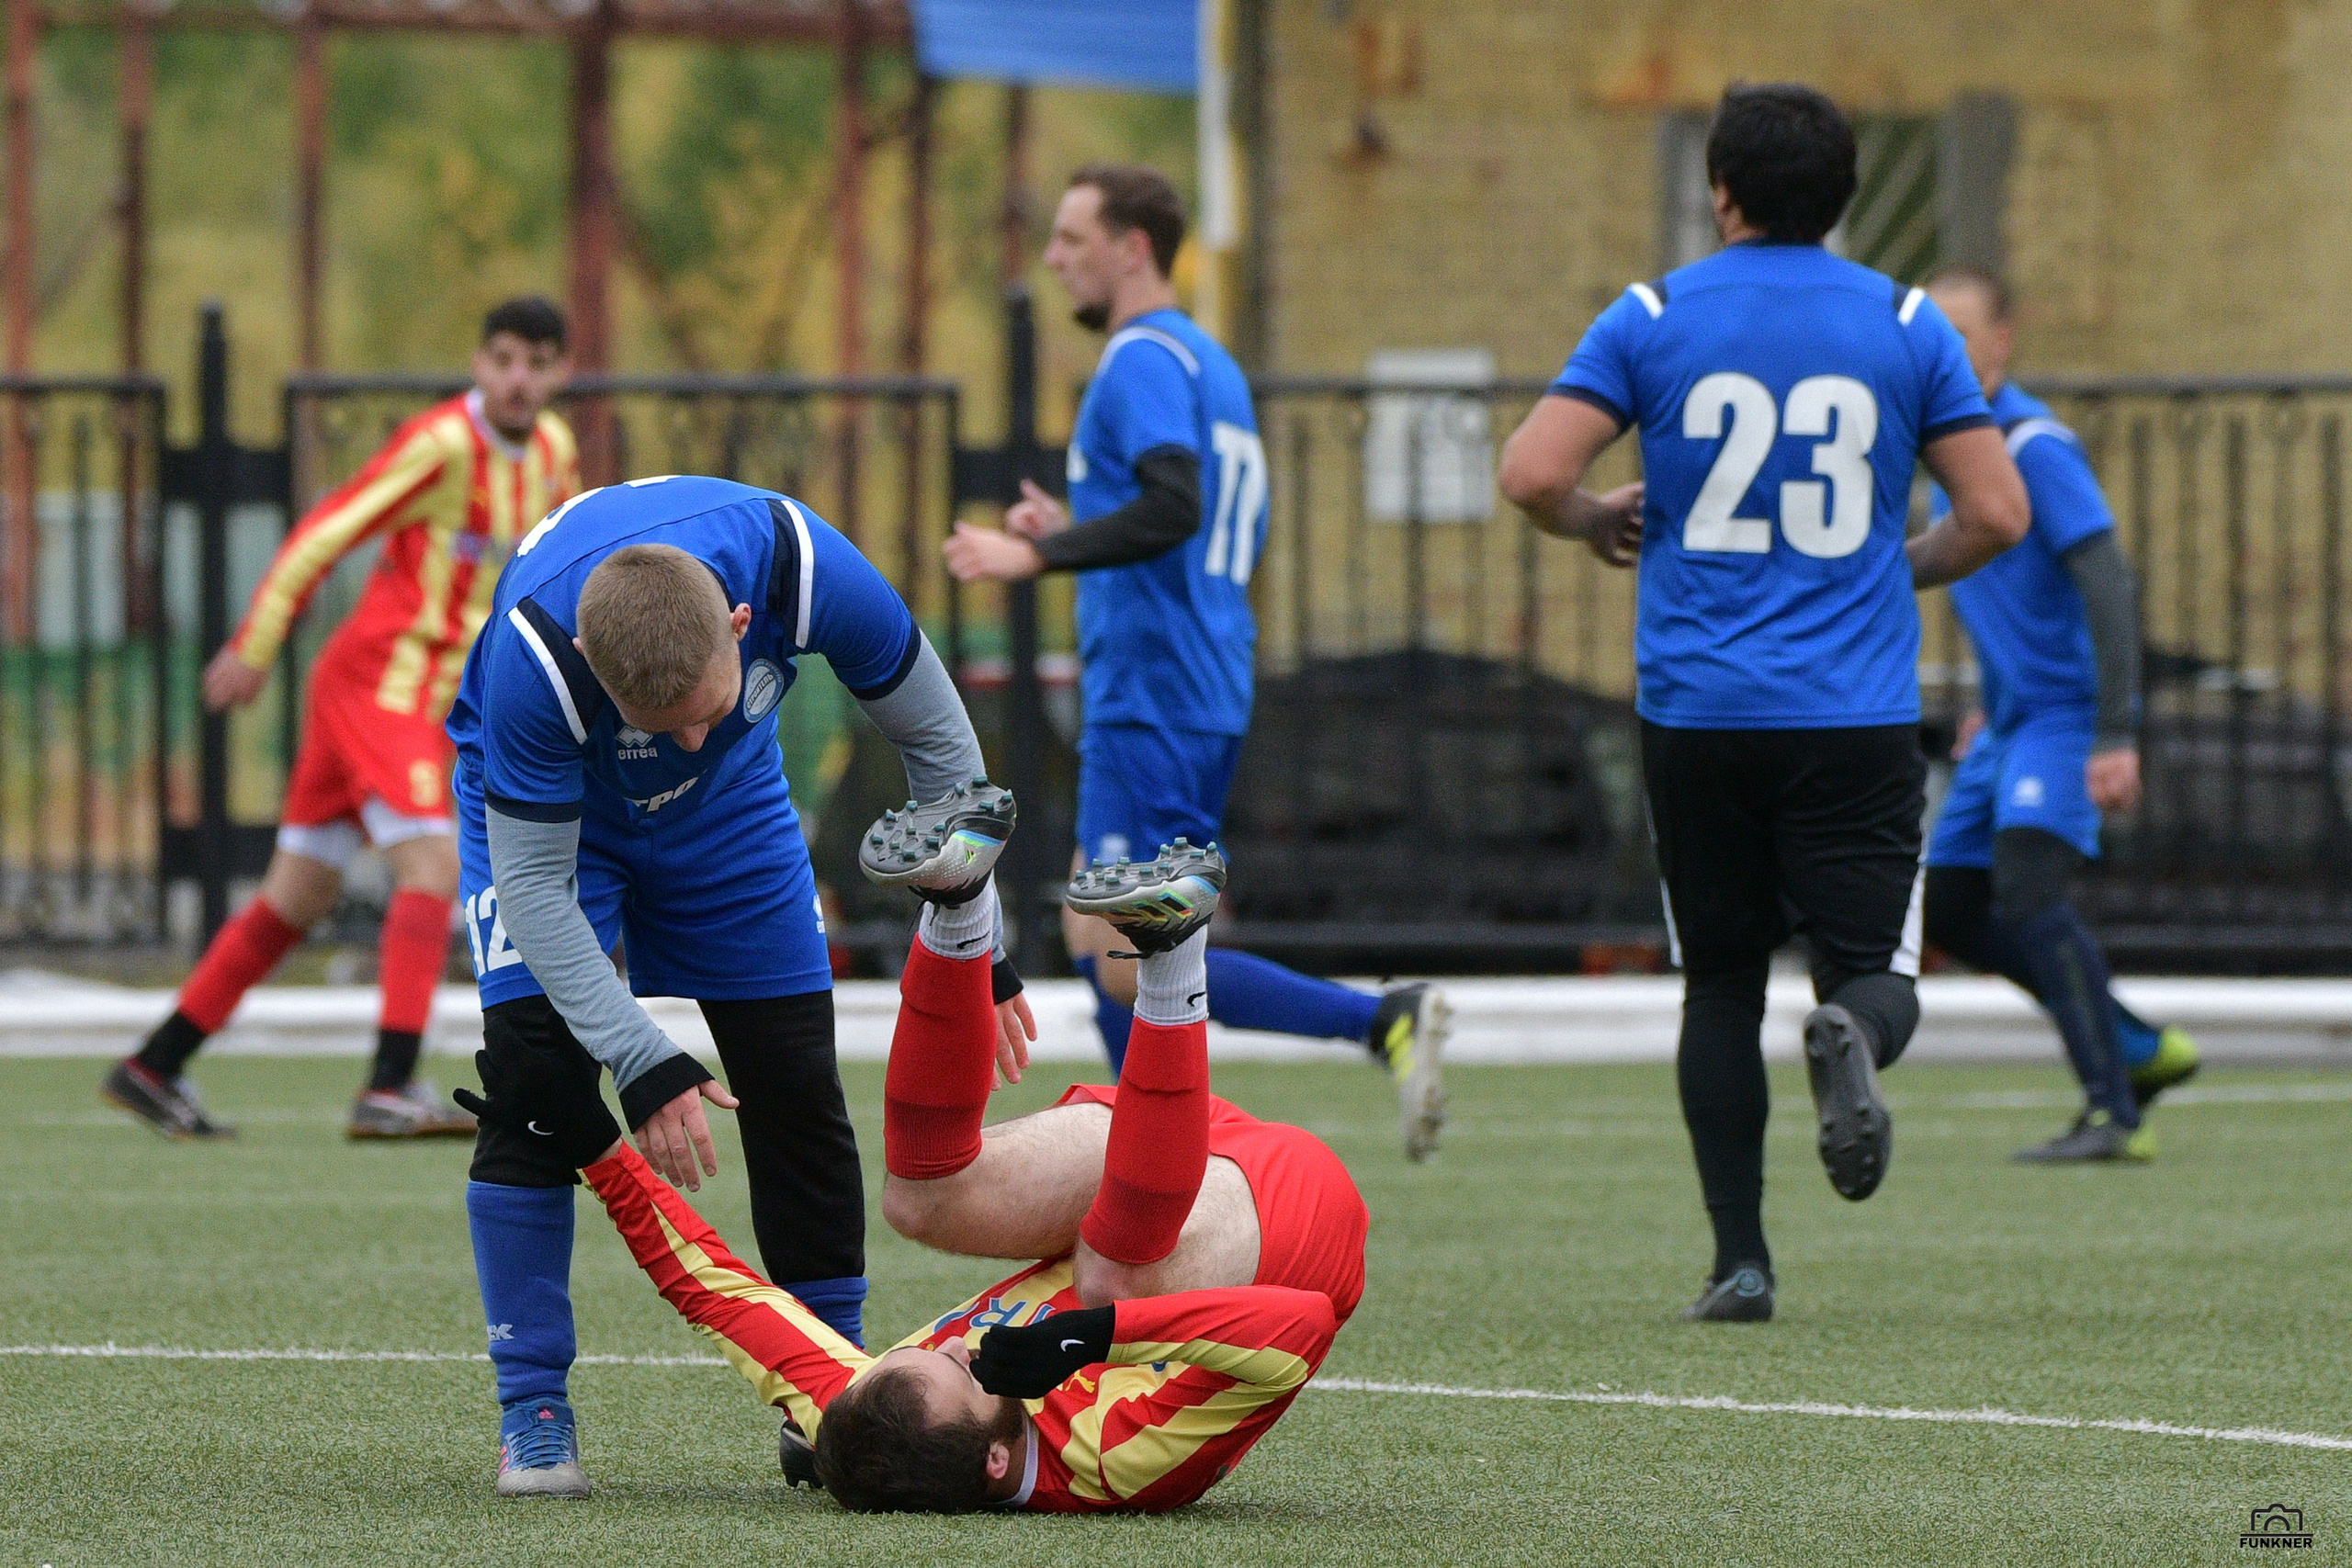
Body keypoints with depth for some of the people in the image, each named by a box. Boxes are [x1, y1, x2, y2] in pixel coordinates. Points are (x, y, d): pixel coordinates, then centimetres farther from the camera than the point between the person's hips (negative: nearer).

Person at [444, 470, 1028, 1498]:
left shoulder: (805, 571, -36)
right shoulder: (534, 655, -43)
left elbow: (933, 736, -16)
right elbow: (532, 886, -31)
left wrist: (973, 948, -11)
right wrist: (641, 1062, -38)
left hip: (729, 801, 3)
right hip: (539, 795, -3)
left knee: (797, 1084, -1)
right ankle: (532, 1413, -8)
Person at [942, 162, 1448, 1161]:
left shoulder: (1144, 360, -10)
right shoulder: (1212, 367, 21)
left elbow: (1174, 506, -25)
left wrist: (1037, 556, -21)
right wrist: (1071, 535, 26)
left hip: (1150, 697, -10)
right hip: (1208, 700, 10)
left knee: (1126, 964, -12)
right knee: (1097, 940, 12)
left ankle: (1385, 1021, -18)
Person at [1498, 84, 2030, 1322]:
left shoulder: (1653, 320, 1)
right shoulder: (1906, 325, 3)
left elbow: (1531, 474, -8)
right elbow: (1997, 513, 0)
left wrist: (1598, 524, 13)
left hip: (1698, 712, 1)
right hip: (1857, 712, -1)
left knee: (1721, 987, 12)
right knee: (1874, 972, 3)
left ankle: (1740, 1259, 6)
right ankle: (1850, 1035, -34)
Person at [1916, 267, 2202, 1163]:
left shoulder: (2037, 450, -15)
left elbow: (2109, 587, -21)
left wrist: (2117, 736, -26)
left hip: (2065, 714, -10)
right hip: (2010, 723, 10)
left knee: (2028, 894, -23)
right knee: (1949, 912, 9)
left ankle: (2113, 1116, -22)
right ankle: (2141, 1050, 19)